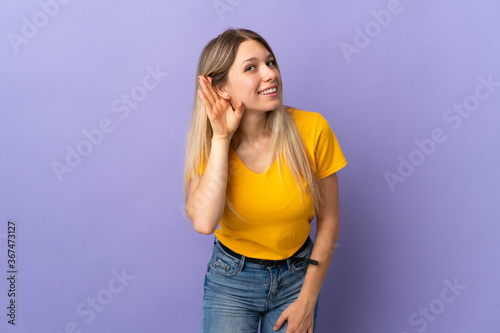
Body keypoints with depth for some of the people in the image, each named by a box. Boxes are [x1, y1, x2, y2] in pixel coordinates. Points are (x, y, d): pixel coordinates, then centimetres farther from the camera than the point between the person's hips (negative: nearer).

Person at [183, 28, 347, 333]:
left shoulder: (311, 129, -17)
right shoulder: (206, 141, -13)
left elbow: (328, 221, -8)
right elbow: (204, 223, -30)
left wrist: (307, 301, -7)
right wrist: (222, 137, -27)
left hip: (297, 276, 0)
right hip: (230, 279, 0)